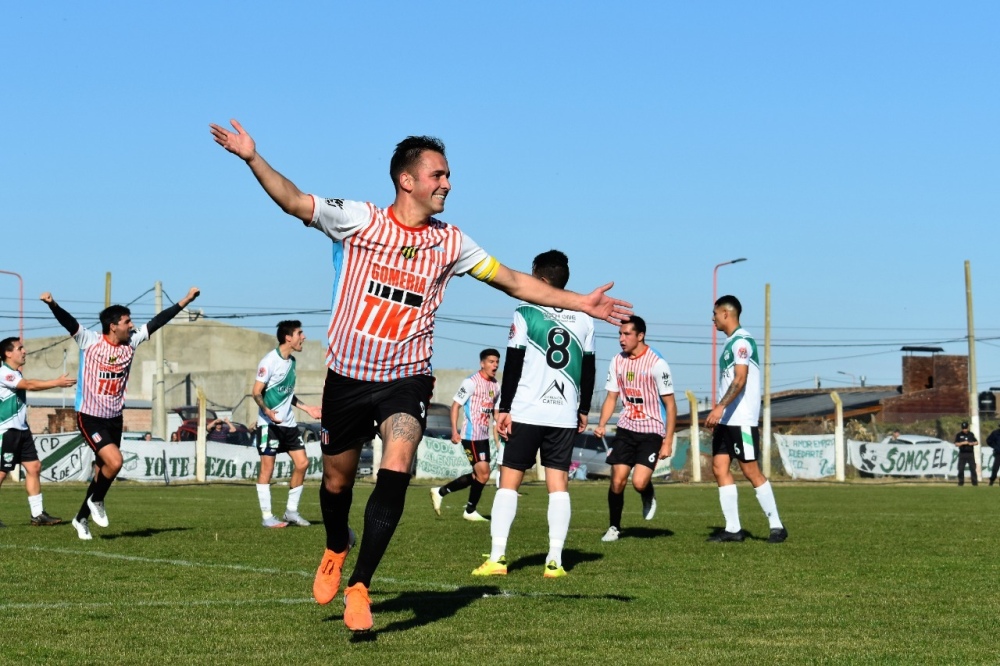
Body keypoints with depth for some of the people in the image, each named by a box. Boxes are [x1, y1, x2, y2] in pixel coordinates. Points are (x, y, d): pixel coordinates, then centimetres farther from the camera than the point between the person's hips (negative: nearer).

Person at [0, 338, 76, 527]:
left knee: (34, 467, 5)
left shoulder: (15, 374, 16)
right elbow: (29, 385, -28)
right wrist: (57, 382, -31)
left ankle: (37, 514, 8)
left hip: (21, 430, 10)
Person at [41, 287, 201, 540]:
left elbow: (158, 321, 8)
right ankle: (96, 501, 5)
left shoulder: (131, 342, 3)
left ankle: (82, 518, 27)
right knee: (114, 461, -21)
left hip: (114, 419, 6)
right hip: (90, 417, -6)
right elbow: (68, 322, -24)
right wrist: (52, 305, -43)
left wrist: (186, 300, 9)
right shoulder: (90, 341, -10)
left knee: (103, 471, 10)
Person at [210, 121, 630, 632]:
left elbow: (513, 282, 9)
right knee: (337, 481, 12)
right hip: (347, 375, 0)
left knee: (395, 474, -22)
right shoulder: (359, 219, -4)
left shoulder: (450, 242, 3)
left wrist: (580, 302, 5)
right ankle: (336, 551, 45)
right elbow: (294, 201, -7)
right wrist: (252, 158, -21)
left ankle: (359, 587, -16)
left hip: (406, 379, 0)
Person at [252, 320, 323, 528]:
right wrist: (266, 410, -29)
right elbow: (256, 392, -13)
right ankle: (266, 516, 0)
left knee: (302, 463, 3)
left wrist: (306, 407, 20)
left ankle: (291, 511, 13)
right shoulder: (269, 361, -12)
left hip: (288, 423, 8)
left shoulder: (291, 361, 13)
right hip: (269, 423, -8)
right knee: (267, 467, -5)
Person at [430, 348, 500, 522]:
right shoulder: (471, 382, -12)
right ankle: (470, 511, 8)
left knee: (478, 476, 12)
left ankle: (440, 492, 23)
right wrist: (454, 431, -18)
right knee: (483, 474, -9)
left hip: (484, 436, 9)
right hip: (471, 435, -9)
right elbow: (455, 405, -12)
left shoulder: (495, 385, 11)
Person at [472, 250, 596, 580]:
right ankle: (555, 561, -3)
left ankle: (497, 557, -5)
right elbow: (589, 369, 13)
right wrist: (583, 410, 21)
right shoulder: (583, 319, 8)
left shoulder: (525, 314, -4)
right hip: (565, 415, 3)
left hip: (526, 413, -3)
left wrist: (503, 409, -1)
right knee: (558, 484, 4)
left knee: (509, 480, 2)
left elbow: (513, 365, -5)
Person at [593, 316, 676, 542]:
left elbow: (670, 404, -9)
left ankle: (649, 498, 18)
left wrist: (668, 441, -12)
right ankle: (614, 527, 15)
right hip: (626, 429, 4)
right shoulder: (617, 362, 3)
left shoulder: (657, 363, -14)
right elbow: (612, 397, 12)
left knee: (639, 482, -18)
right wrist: (601, 424, -5)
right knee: (617, 480, -4)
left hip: (652, 431, -4)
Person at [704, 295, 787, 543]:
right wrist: (719, 412, 21)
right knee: (719, 467, 2)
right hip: (726, 420, 10)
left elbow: (740, 380, -22)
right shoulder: (731, 342, 18)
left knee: (750, 470, -7)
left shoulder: (742, 341, -12)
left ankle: (776, 526, 1)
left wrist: (720, 407, -29)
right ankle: (733, 528, 3)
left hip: (742, 419, -9)